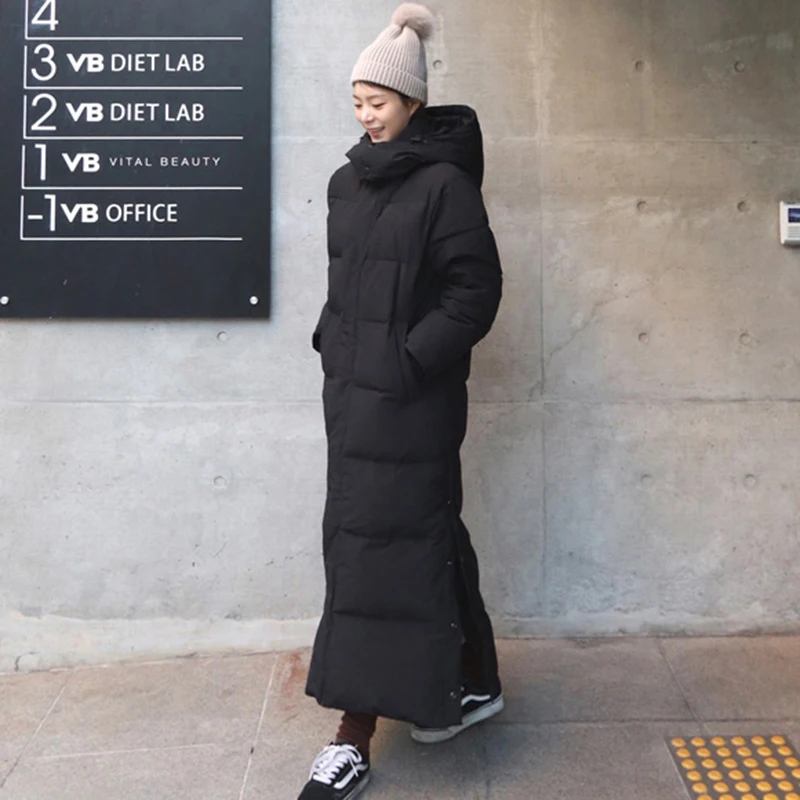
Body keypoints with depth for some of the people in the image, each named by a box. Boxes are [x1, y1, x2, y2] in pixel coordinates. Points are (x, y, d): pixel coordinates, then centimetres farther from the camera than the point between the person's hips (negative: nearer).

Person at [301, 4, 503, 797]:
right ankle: (475, 682, 31)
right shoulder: (347, 183, 12)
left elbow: (476, 290, -12)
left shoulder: (444, 184, -8)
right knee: (422, 534, 13)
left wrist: (412, 359, -17)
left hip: (411, 395, -7)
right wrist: (331, 344, 8)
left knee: (379, 542, -6)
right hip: (352, 385, 7)